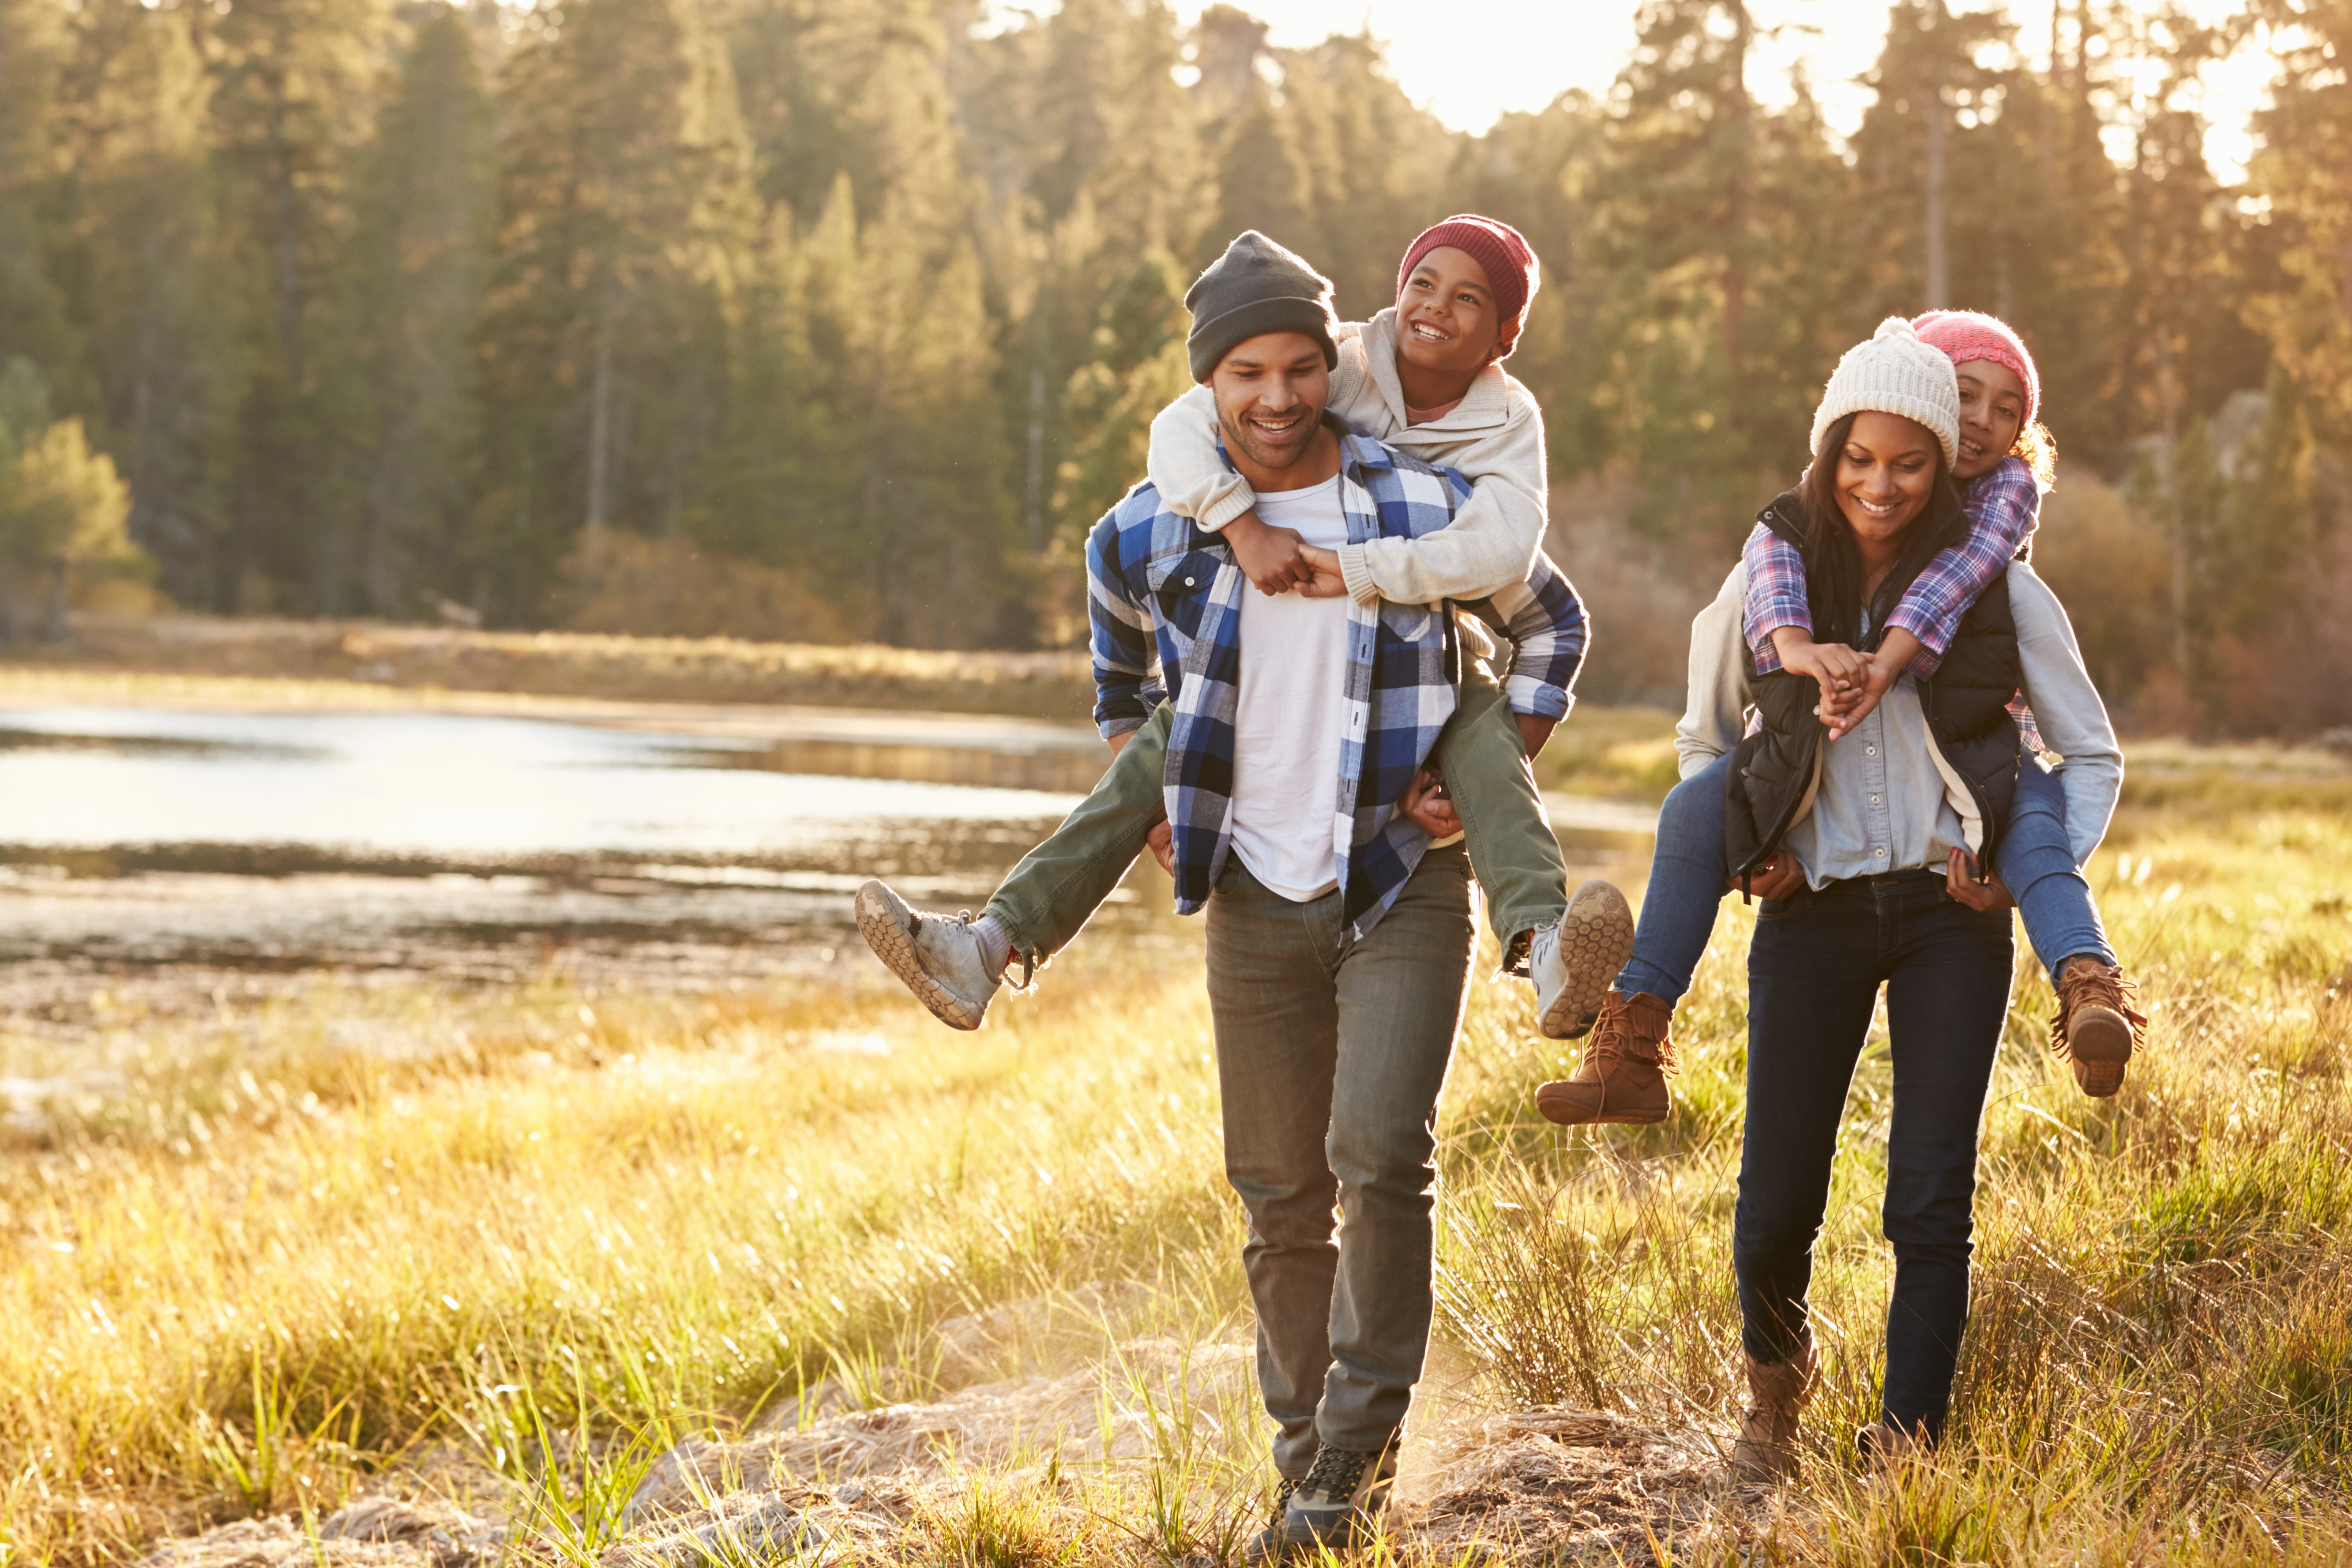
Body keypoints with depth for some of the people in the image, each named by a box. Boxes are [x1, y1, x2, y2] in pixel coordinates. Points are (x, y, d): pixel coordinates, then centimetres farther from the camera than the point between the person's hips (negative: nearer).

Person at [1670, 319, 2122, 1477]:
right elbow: (1706, 738, 17)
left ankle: (1905, 1447, 5)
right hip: (1813, 914, 1)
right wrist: (1744, 853, 5)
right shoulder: (1771, 578, 2)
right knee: (1777, 1198, 2)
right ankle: (1775, 1379, 33)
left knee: (1931, 1199, -6)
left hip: (1948, 914, -1)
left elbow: (2093, 756, 7)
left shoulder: (1997, 587, -1)